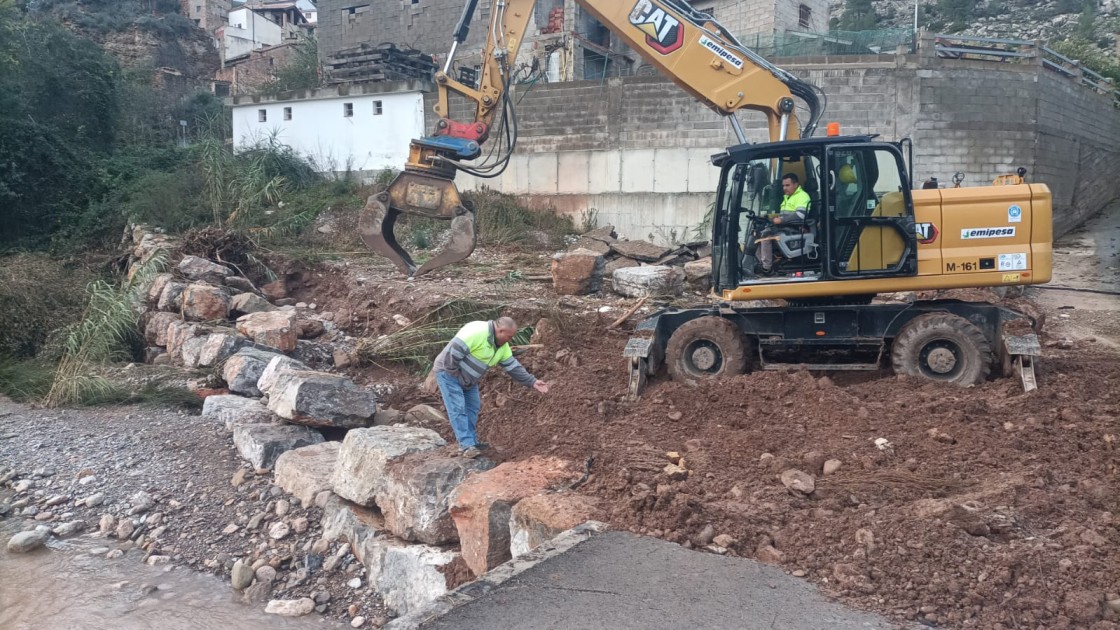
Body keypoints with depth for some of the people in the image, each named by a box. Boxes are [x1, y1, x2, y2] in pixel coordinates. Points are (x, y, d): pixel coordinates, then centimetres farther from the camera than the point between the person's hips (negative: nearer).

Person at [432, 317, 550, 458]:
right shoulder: (477, 332, -29)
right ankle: (466, 446, -11)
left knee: (472, 408, 11)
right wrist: (454, 373, -23)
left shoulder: (502, 346, 1)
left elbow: (513, 367, 4)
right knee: (458, 409, -11)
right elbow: (454, 351, -32)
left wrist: (532, 382, -3)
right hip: (448, 373, -9)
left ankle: (472, 442, 19)